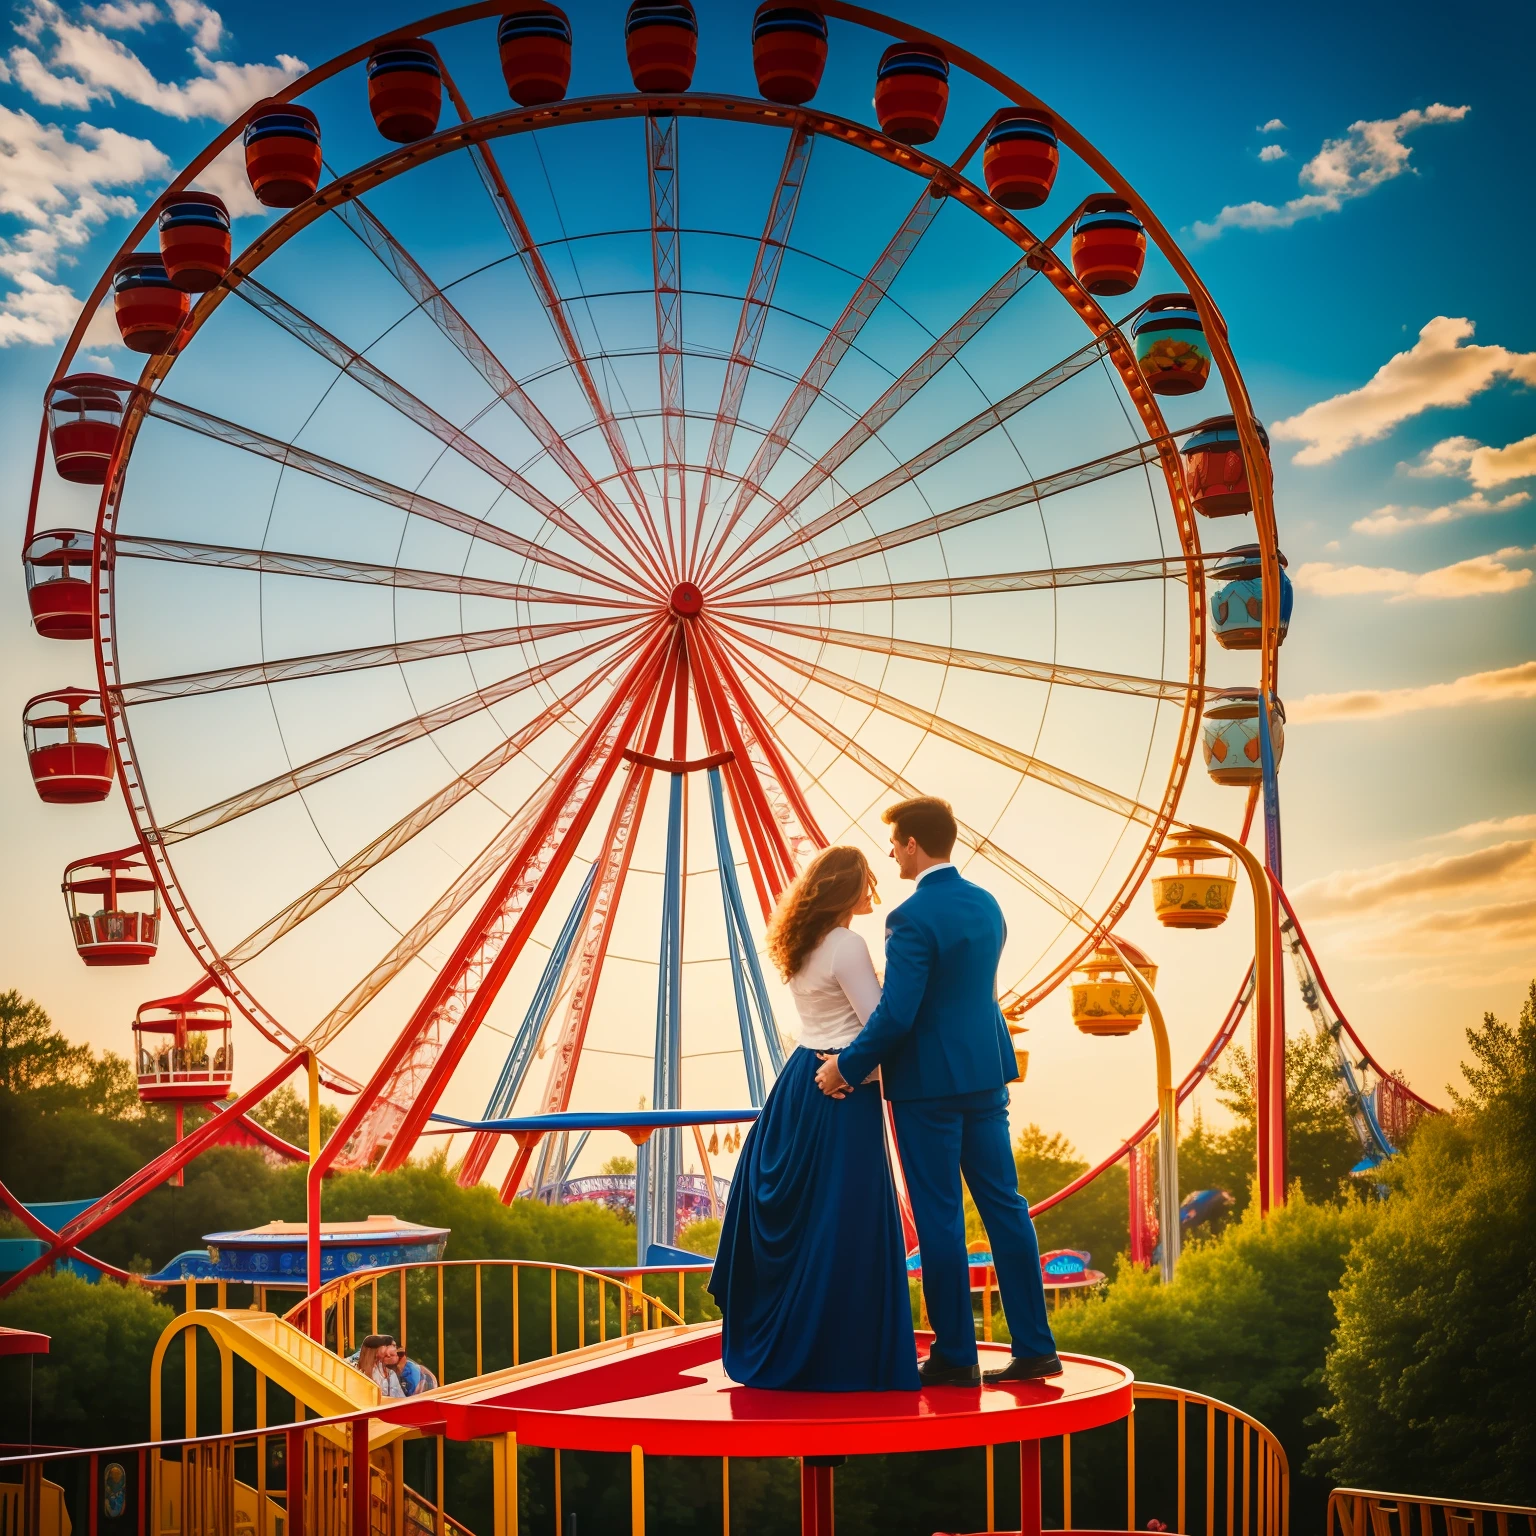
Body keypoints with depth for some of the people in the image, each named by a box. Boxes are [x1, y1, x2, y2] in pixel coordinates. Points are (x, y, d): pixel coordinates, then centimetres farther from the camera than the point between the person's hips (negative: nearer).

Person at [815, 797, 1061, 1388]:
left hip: (928, 1083, -7)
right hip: (986, 1073, 8)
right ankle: (1035, 1347, 12)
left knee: (940, 1218, 1)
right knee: (1003, 1205, 10)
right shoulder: (986, 905, 8)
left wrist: (847, 1065, -9)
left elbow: (896, 1013, -22)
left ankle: (955, 1356, 8)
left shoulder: (913, 917, -18)